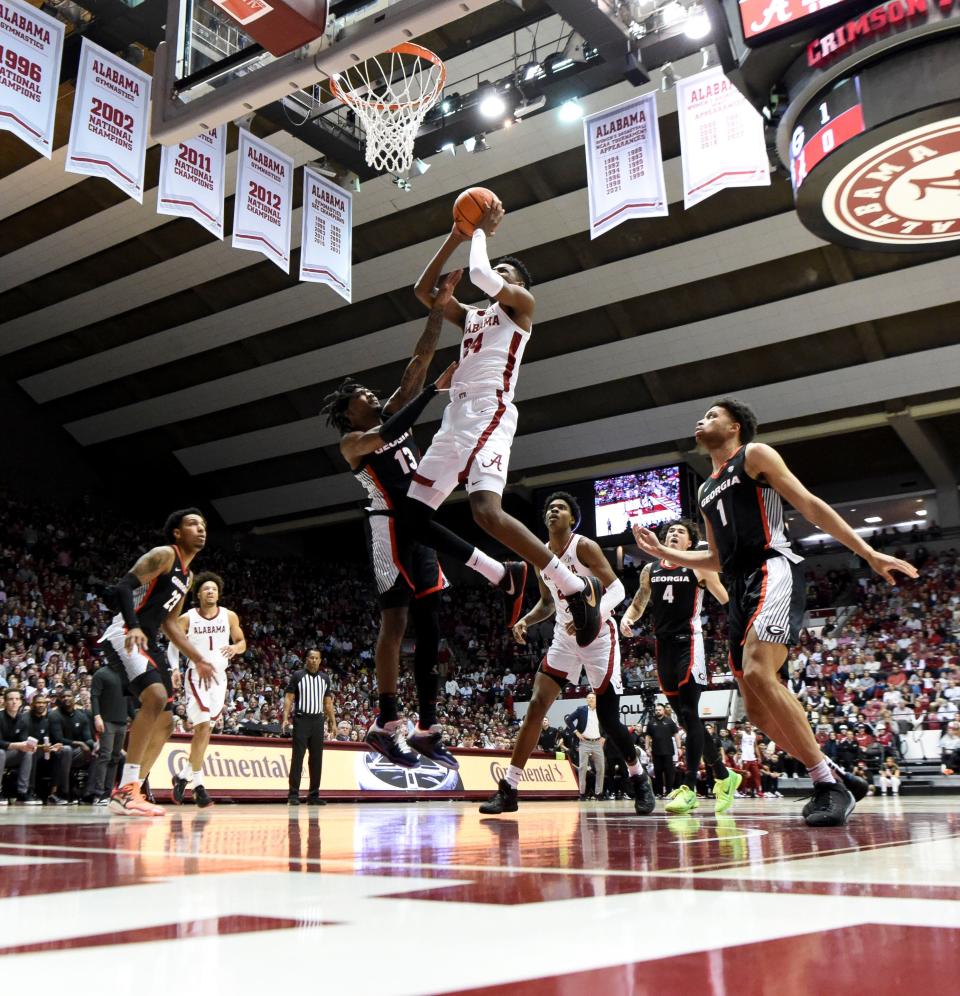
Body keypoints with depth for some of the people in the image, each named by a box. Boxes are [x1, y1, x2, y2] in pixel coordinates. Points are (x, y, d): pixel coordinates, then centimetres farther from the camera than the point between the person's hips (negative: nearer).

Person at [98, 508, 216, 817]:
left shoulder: (188, 576, 21)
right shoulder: (164, 555, -7)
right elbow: (122, 587, -19)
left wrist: (198, 659, 24)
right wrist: (133, 627, -35)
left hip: (148, 642, 10)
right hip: (126, 636, -10)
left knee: (165, 722, 8)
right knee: (156, 697, -29)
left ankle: (129, 790, 15)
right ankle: (126, 790, -25)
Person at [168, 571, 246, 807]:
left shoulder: (230, 617, 3)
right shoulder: (187, 618, -3)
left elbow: (242, 642, 10)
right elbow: (174, 644, 3)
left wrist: (235, 648, -12)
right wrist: (175, 668, -12)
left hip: (219, 677, 4)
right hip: (197, 675, -4)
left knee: (204, 729, 7)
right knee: (203, 726, -16)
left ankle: (184, 775, 23)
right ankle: (198, 783, -7)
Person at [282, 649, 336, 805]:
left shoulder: (325, 678, 11)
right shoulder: (297, 675, -1)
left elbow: (328, 703, 14)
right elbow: (289, 698, -4)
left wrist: (333, 723, 8)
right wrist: (285, 718, -15)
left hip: (318, 721, 4)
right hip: (301, 719, -4)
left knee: (316, 759, 5)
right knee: (298, 757, -6)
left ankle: (314, 795, 10)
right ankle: (293, 794, -2)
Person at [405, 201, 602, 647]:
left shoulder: (522, 304, 8)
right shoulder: (470, 315, 30)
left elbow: (480, 273, -9)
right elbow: (423, 291, 24)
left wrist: (482, 230, 10)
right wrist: (455, 238, 19)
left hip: (489, 414, -8)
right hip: (455, 417, 9)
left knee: (487, 512, -30)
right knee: (414, 516, 3)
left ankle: (578, 587, -19)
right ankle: (507, 581, 10)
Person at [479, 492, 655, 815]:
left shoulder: (584, 547, -11)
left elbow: (616, 588, -16)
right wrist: (526, 620, 0)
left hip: (598, 636, -5)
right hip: (564, 637, 5)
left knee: (608, 718, -3)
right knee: (536, 706, -8)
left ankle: (639, 779, 22)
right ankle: (508, 790, -7)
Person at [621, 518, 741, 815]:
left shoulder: (699, 566, 1)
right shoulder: (650, 570, 14)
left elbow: (726, 601, 0)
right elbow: (638, 604, 23)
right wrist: (627, 618, 4)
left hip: (689, 643, -6)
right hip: (664, 646, 6)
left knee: (689, 713, -14)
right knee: (685, 717, 9)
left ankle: (689, 787, -15)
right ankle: (723, 775, 25)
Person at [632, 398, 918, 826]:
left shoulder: (754, 454, 6)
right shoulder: (705, 490, 27)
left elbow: (810, 505, -2)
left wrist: (868, 553, -10)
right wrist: (662, 551, 26)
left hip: (773, 571, -8)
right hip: (739, 589, 8)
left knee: (758, 672, -28)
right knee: (756, 707, 1)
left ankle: (829, 785, -21)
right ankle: (834, 778, 14)